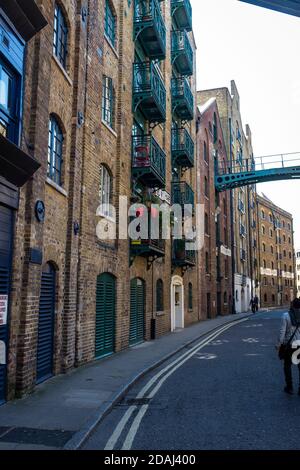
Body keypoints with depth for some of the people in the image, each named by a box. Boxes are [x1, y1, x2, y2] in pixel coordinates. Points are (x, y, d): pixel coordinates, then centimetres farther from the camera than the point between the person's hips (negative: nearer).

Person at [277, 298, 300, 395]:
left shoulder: (286, 316, -11)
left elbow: (282, 331, -13)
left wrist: (279, 343, -6)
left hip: (289, 344, -2)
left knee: (287, 365, 14)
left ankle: (290, 388, 18)